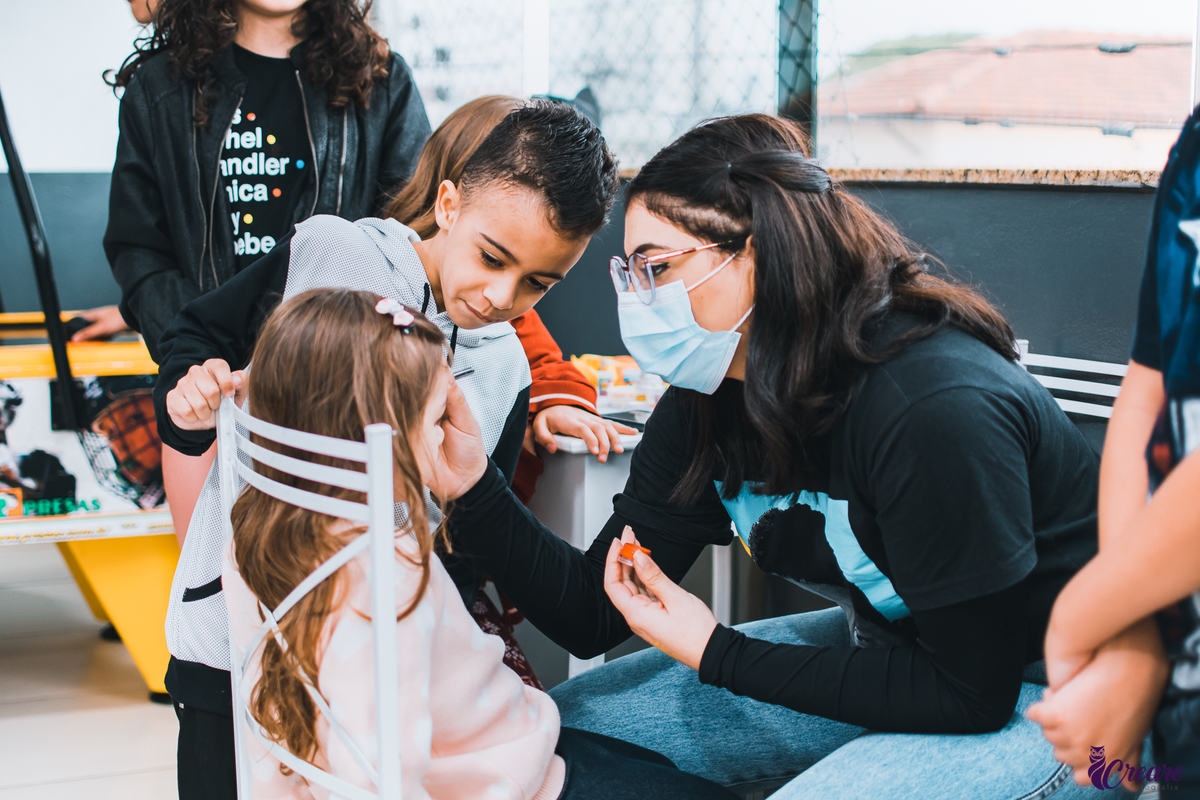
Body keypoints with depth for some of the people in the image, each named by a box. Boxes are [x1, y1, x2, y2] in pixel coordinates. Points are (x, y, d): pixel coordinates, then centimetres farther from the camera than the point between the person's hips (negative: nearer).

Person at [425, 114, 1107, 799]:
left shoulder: (934, 409, -31)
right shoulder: (705, 407, -7)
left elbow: (971, 689, -26)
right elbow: (591, 618, -3)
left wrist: (716, 654, -23)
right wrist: (474, 487, -20)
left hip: (1039, 693, -7)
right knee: (573, 719, 1)